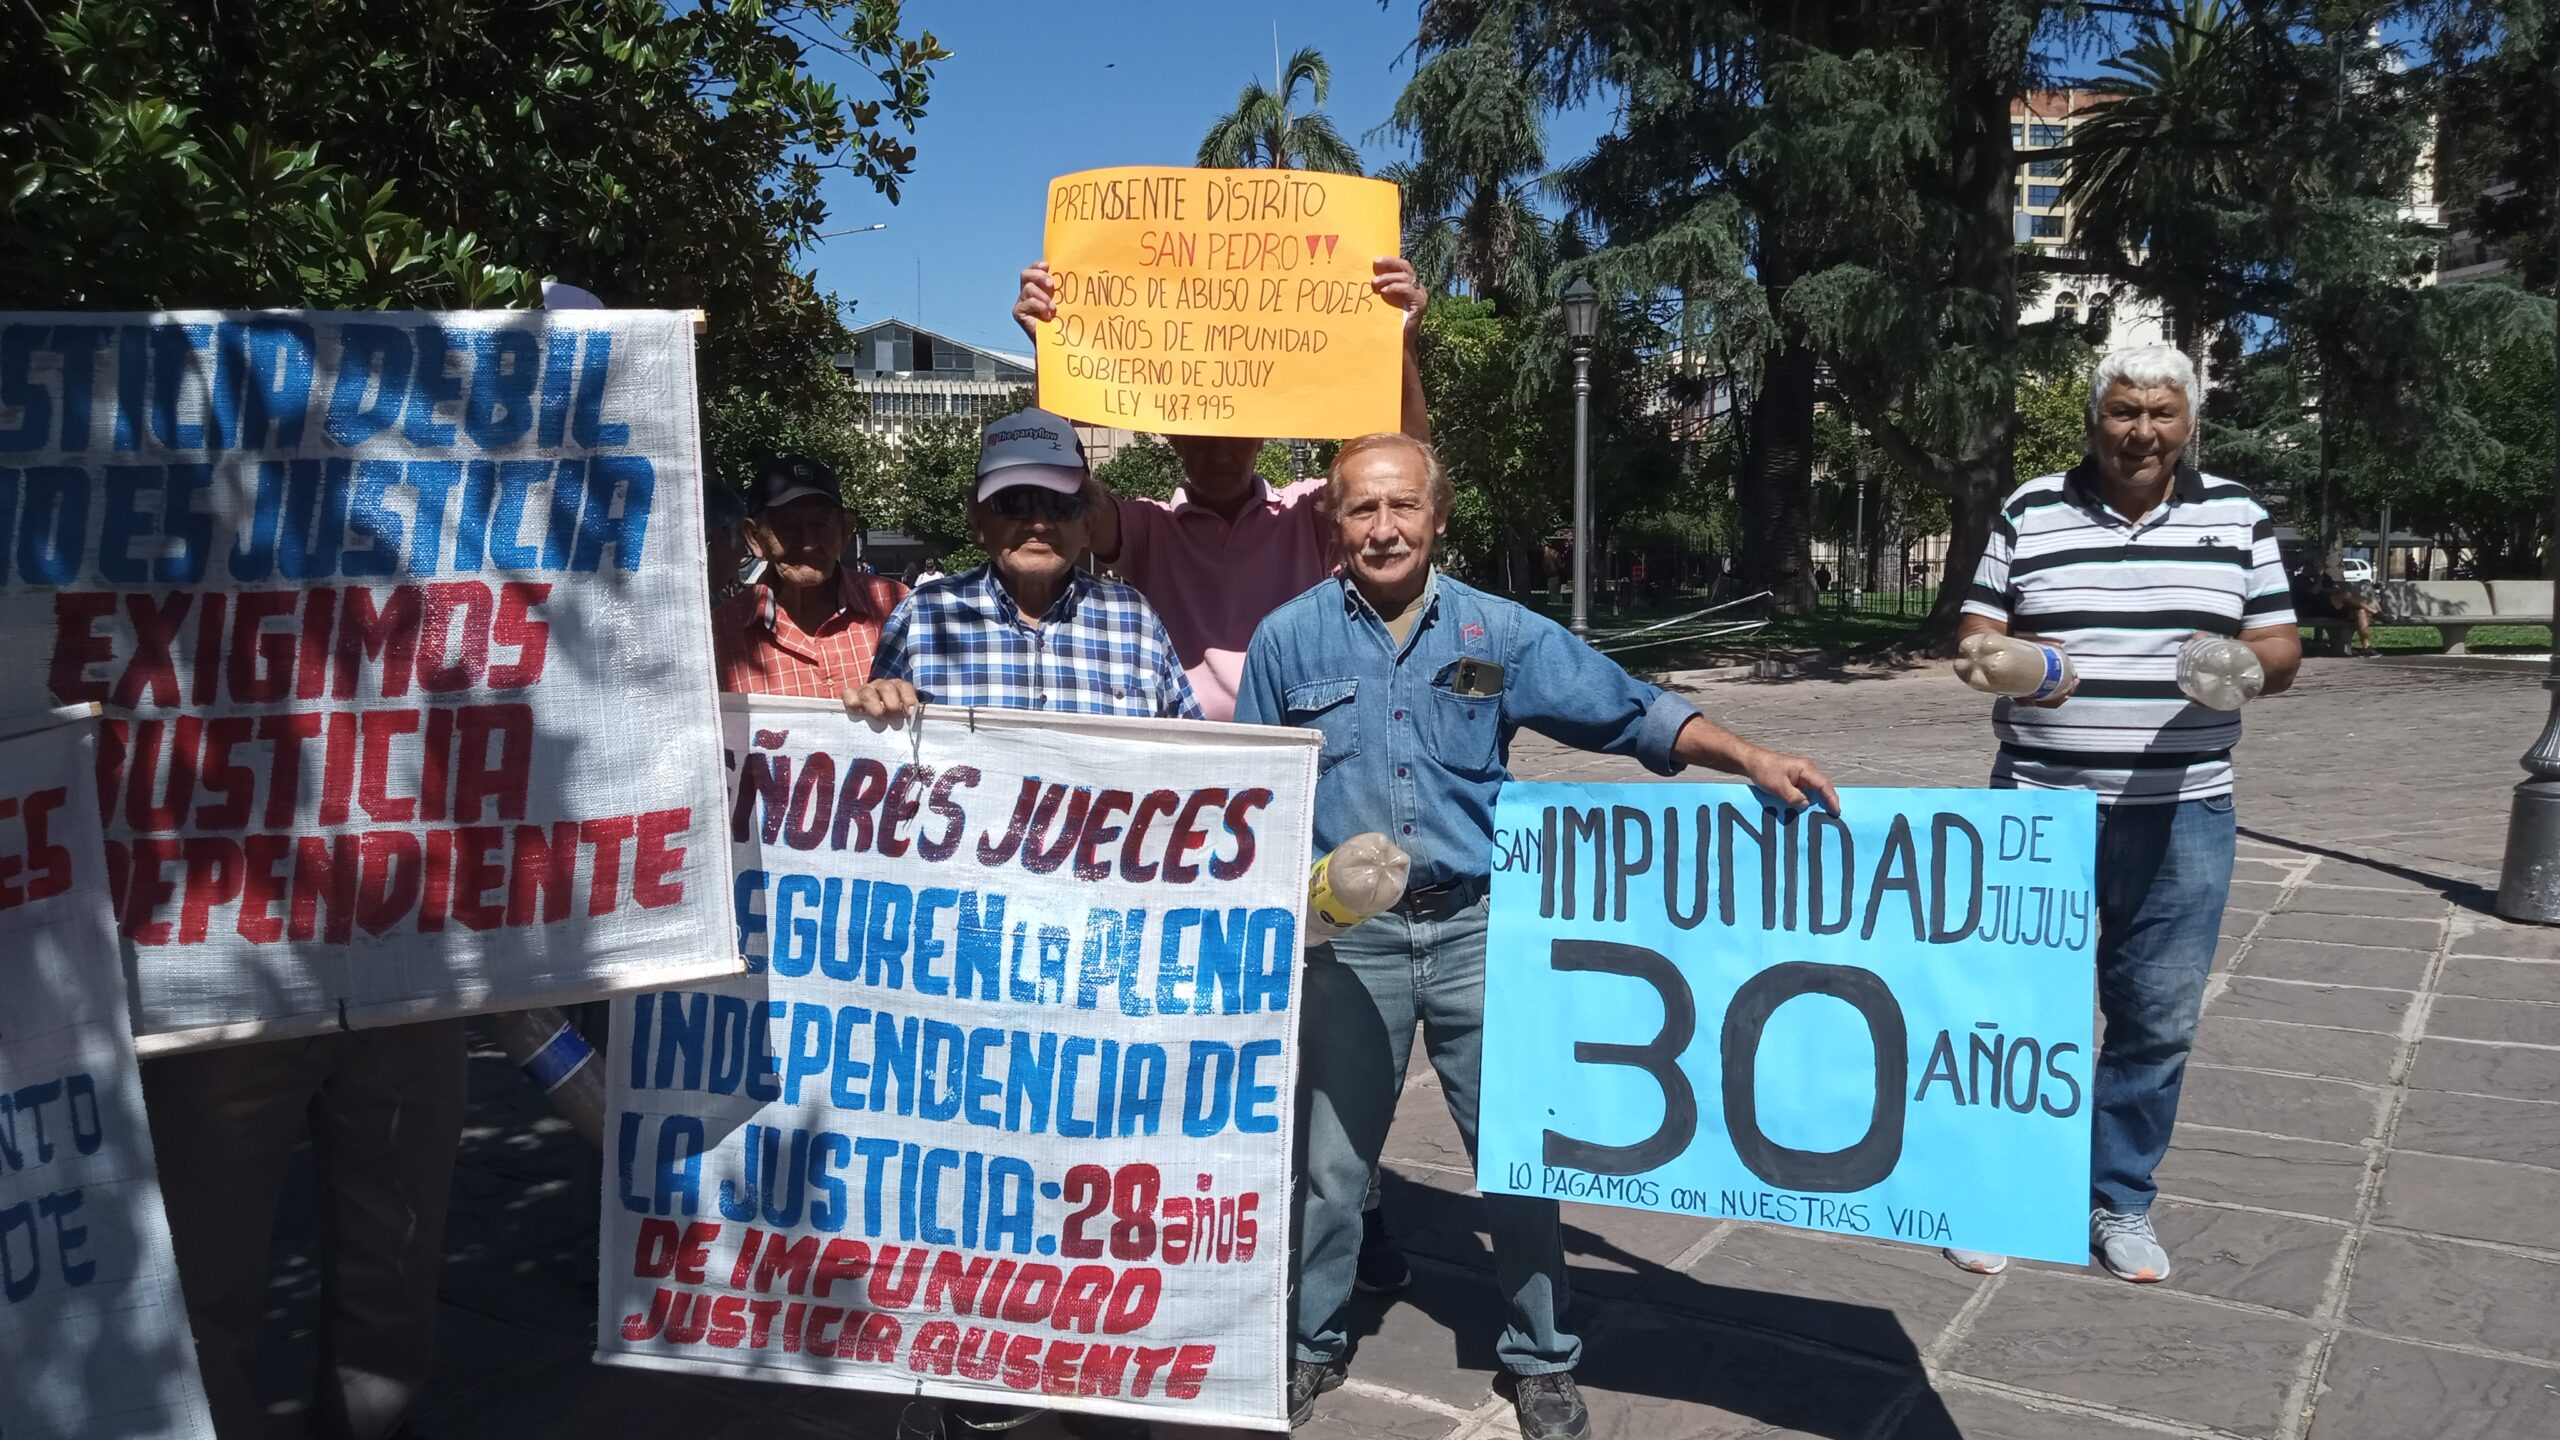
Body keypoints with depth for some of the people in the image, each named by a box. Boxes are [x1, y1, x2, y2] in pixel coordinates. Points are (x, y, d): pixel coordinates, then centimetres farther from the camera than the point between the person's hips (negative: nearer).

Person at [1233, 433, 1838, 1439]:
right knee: (1331, 1159, 10)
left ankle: (1539, 1359, 28)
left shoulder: (1501, 633, 1)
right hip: (1346, 937, 0)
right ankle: (1309, 1345, 32)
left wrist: (1747, 759, -14)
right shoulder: (1290, 640, 1)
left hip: (1479, 928, 1)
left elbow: (1626, 709, -2)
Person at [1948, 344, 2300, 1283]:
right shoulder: (2029, 512, 3)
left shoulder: (2237, 517, 6)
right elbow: (1975, 637, 4)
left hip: (2181, 811, 1)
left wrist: (2241, 660, -18)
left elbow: (2283, 650, 6)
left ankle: (2120, 1199, 23)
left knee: (2157, 1019, 6)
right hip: (2040, 802, -1)